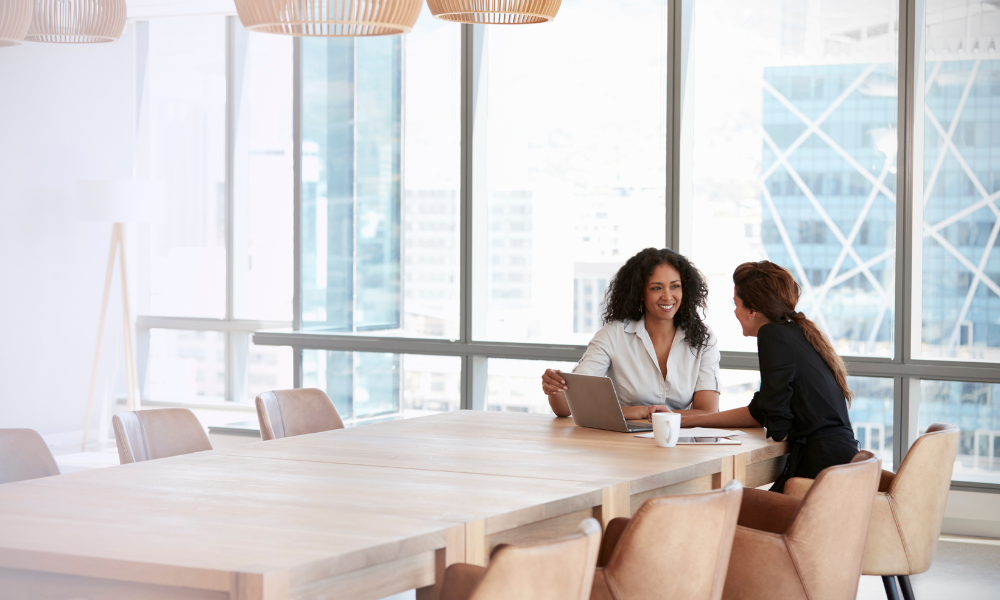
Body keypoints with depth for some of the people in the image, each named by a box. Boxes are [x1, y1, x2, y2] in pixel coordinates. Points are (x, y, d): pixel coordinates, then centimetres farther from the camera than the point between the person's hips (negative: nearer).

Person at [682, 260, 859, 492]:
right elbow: (758, 413, 25)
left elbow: (778, 429, -12)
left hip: (821, 466, -9)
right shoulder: (797, 333, 18)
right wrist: (687, 420, 26)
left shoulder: (773, 335, -10)